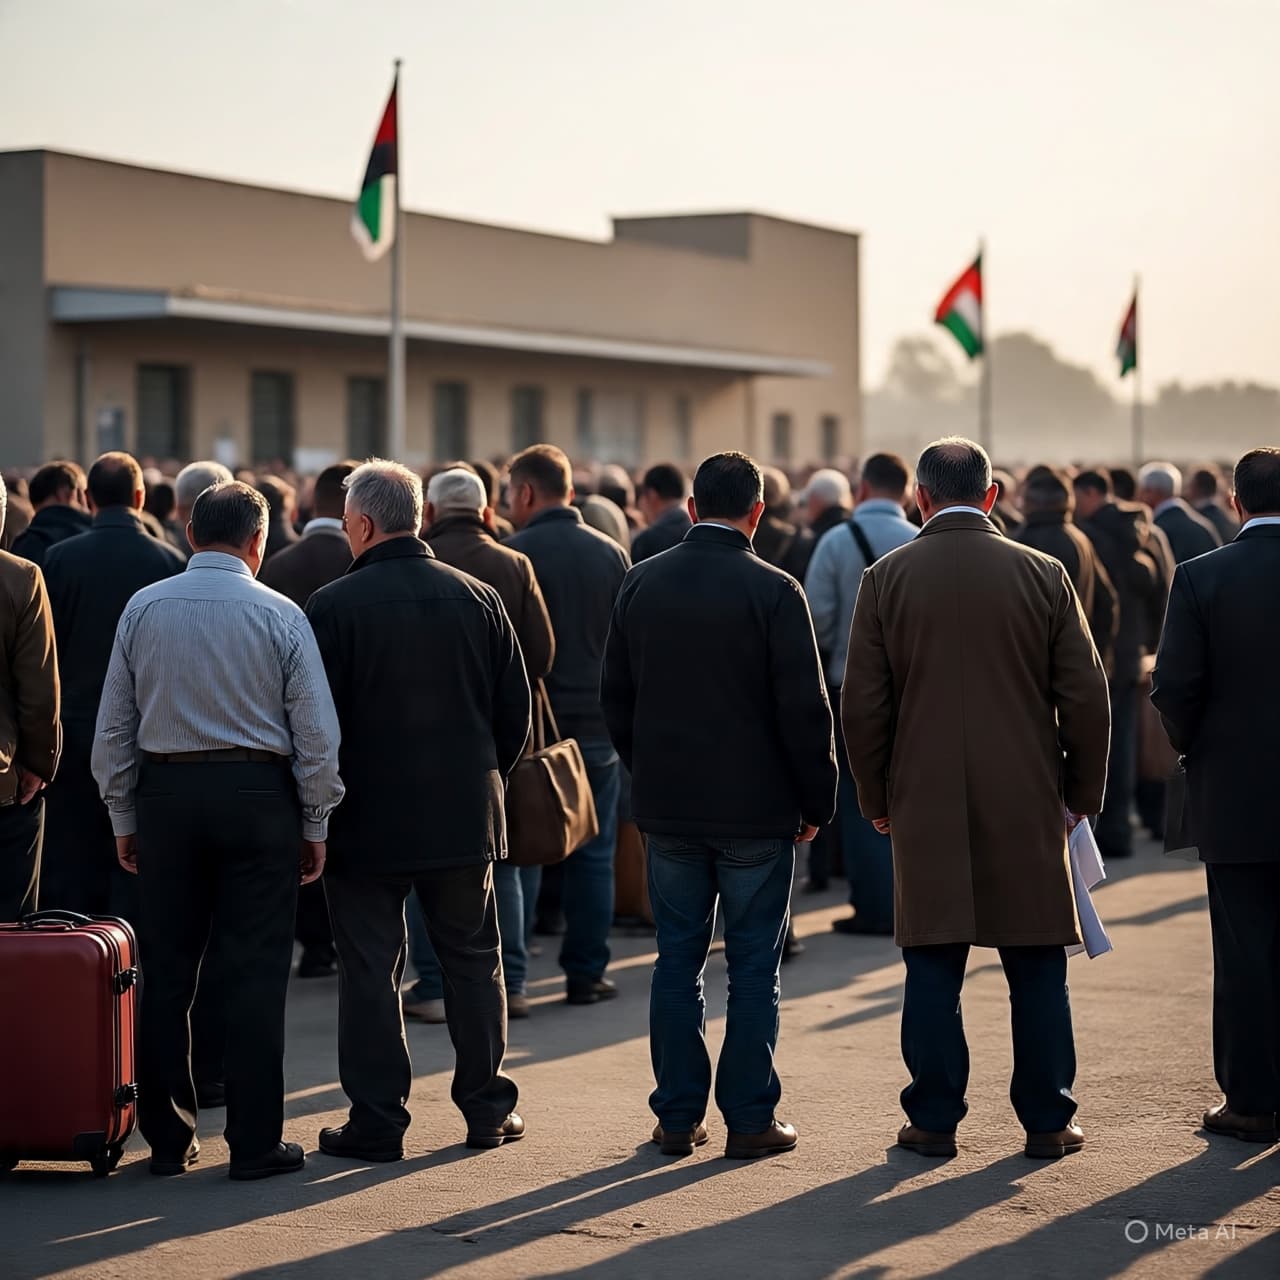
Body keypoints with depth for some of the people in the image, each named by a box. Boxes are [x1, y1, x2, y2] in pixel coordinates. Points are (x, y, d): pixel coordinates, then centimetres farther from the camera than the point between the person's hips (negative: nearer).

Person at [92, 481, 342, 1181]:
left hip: (165, 792, 2)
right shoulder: (280, 615, -4)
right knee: (257, 973, 2)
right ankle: (255, 1143, 3)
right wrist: (314, 826, 5)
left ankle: (167, 1139, 13)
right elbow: (316, 732, -4)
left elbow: (113, 727, 5)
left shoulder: (143, 607, 3)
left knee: (168, 969, 9)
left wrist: (124, 819, 13)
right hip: (259, 794, -2)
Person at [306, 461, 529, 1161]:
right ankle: (488, 1107, 20)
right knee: (473, 959, 14)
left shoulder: (333, 605, -11)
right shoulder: (479, 598, 2)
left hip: (366, 818, -4)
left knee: (370, 971, 3)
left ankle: (377, 1121, 5)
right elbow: (515, 708, 6)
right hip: (465, 815, 4)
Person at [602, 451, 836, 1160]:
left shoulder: (642, 583, 2)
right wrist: (815, 802, 0)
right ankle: (750, 1119, 6)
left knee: (677, 962, 11)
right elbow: (805, 709, -11)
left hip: (668, 808, 4)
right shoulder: (773, 591, -11)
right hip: (757, 809, -4)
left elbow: (615, 695, 10)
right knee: (754, 967, 4)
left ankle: (677, 1116, 13)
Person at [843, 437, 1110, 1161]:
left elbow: (863, 704, -1)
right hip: (1028, 804, 0)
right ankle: (1047, 1122, 10)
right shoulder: (1044, 575, -1)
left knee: (934, 969, 5)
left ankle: (935, 1121, 8)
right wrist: (1082, 795, 10)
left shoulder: (887, 579, -1)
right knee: (1039, 968, 7)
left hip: (926, 804, 0)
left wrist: (877, 798, 10)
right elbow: (1086, 697, -1)